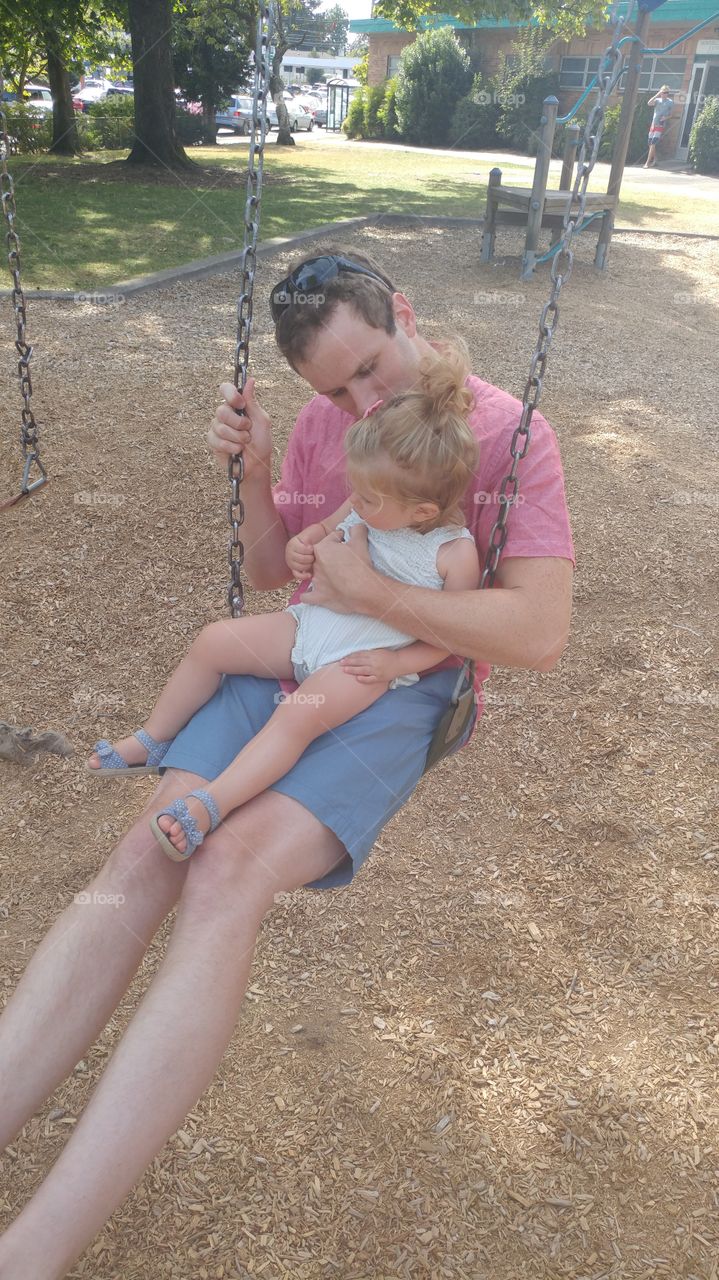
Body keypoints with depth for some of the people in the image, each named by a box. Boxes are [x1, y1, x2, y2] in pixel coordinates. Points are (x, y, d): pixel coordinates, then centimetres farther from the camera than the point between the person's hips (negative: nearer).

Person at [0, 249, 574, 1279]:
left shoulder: (510, 436, -6)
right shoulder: (322, 421, 9)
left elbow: (541, 635, -16)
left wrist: (368, 591, -17)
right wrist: (254, 469, 0)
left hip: (401, 686, -5)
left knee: (228, 873, -27)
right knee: (146, 853, -19)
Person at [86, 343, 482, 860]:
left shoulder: (455, 554, -17)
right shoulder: (368, 506, -2)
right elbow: (322, 531, 16)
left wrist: (394, 664, -18)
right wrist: (301, 547, -6)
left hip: (363, 661, -6)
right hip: (310, 623, 7)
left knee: (299, 716, -31)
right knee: (214, 641, -2)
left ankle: (209, 807, -29)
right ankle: (151, 741, 14)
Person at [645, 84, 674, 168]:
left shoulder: (670, 102, 4)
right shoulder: (657, 100, 11)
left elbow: (671, 114, 7)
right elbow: (649, 103, -7)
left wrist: (666, 117, -13)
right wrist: (657, 95, -11)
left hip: (660, 126, -5)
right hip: (653, 124, 5)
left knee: (653, 144, -16)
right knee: (650, 144, 8)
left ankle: (648, 163, -19)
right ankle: (654, 159, 26)